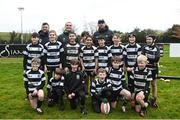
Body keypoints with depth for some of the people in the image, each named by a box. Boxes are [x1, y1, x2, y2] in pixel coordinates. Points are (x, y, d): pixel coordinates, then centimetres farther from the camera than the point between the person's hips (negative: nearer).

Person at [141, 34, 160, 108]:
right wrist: (152, 60, -21)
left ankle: (154, 100, 18)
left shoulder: (157, 48, -1)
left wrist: (148, 56, -14)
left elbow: (157, 58, -14)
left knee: (153, 84, 9)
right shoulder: (144, 48, 1)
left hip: (153, 69, 0)